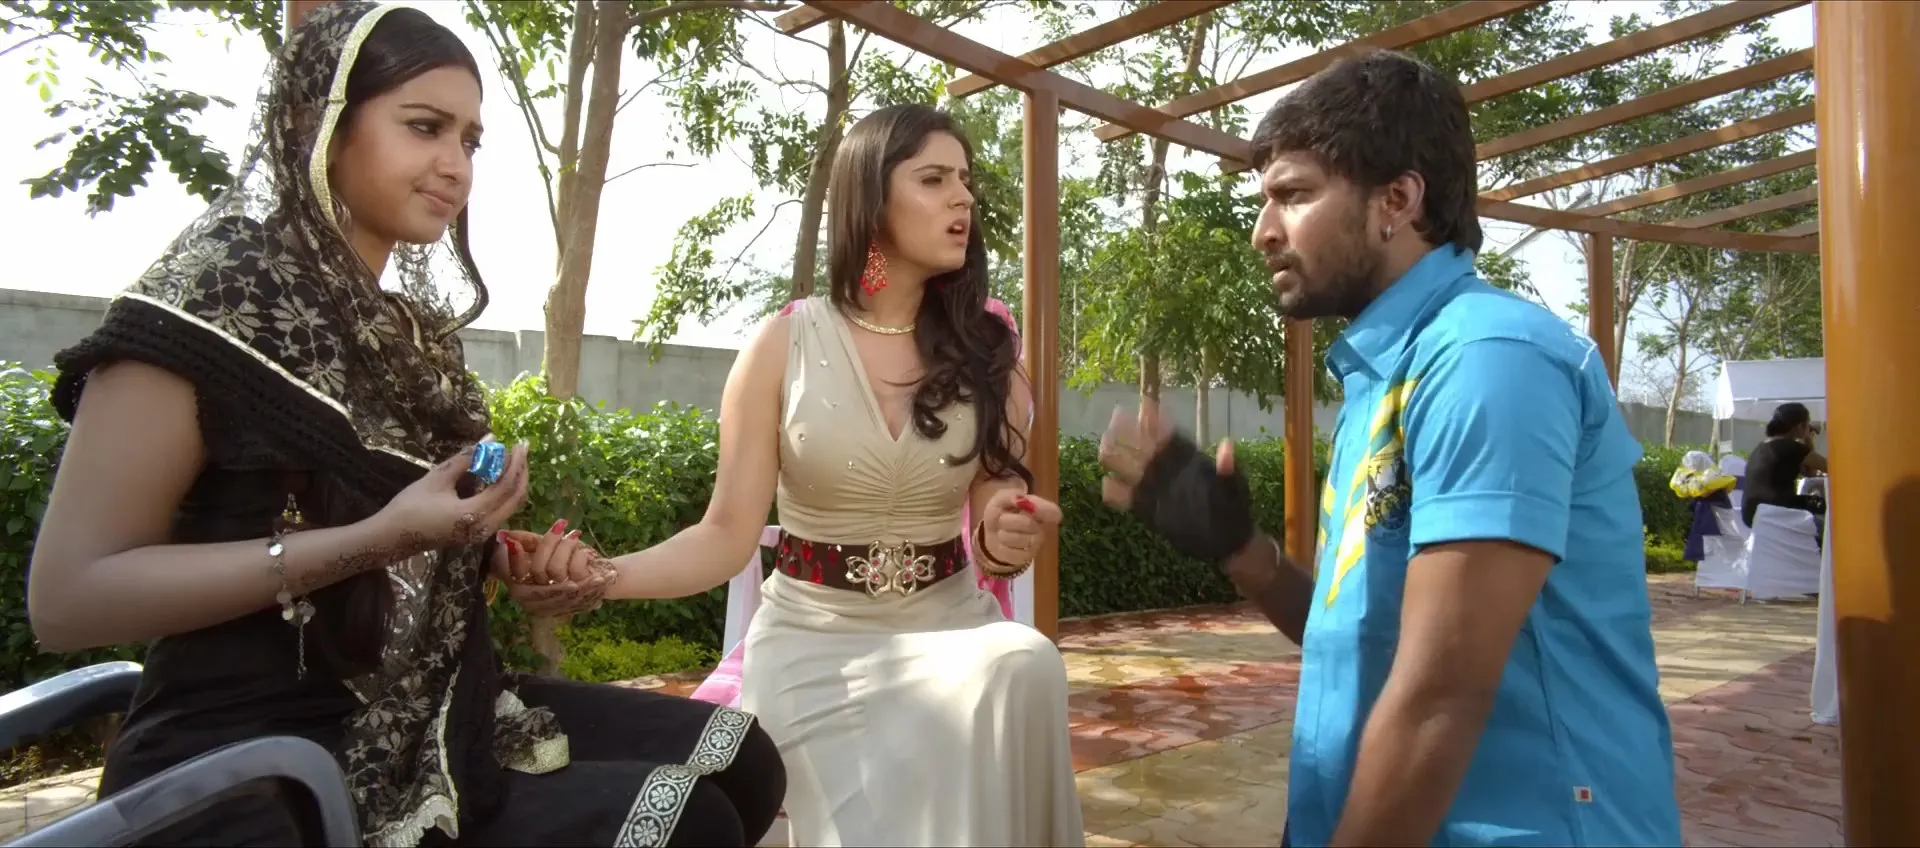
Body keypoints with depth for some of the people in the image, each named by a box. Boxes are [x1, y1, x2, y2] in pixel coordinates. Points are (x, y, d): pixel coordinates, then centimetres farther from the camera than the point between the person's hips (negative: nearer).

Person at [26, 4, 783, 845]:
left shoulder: (414, 328, 12)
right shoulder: (215, 295, -11)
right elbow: (66, 596, -16)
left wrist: (516, 569, 5)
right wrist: (372, 541, -25)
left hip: (440, 722, 8)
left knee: (740, 758, -4)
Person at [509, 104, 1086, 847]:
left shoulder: (986, 350, 1)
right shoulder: (785, 346, -5)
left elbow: (995, 532, 2)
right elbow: (728, 534, -7)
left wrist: (1007, 543, -23)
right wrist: (604, 574, -25)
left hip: (946, 626, 2)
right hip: (814, 641, -2)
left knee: (1024, 666, -30)